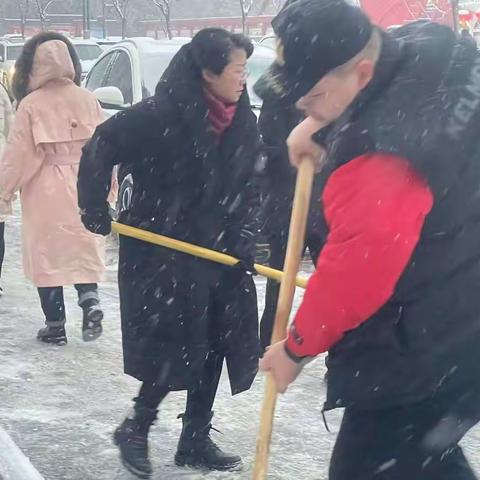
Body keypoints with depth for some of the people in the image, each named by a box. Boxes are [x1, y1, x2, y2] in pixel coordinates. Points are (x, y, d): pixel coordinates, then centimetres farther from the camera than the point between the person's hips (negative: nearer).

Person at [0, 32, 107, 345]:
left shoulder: (31, 104, -10)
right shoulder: (88, 100, -1)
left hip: (45, 190, -3)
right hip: (83, 186, 3)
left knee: (47, 254, 7)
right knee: (83, 249, 17)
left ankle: (56, 326, 10)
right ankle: (90, 301, -6)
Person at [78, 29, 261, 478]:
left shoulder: (243, 124, 1)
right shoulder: (159, 116, -17)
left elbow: (248, 189, 8)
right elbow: (100, 149, -10)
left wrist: (244, 239, -2)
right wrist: (96, 211, -9)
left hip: (219, 255, 6)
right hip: (162, 255, -6)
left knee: (213, 347, 9)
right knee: (171, 348, -4)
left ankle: (195, 440, 23)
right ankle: (135, 428, 19)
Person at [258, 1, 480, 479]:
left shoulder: (380, 158, -32)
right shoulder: (425, 47, -4)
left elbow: (355, 270, -23)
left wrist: (297, 347, -7)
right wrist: (324, 125, 4)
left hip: (427, 354, -10)